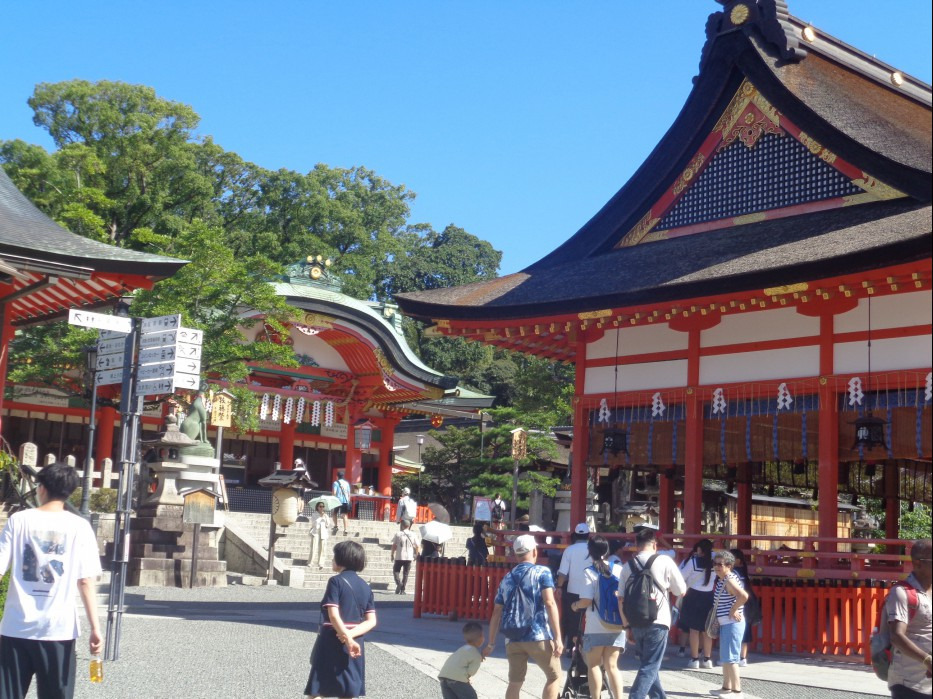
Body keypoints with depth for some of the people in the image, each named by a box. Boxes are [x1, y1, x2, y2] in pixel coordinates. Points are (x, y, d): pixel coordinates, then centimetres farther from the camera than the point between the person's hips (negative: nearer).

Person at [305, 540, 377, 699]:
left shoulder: (336, 581, -8)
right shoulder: (365, 586, 10)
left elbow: (333, 615, -18)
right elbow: (371, 621, 2)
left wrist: (347, 639, -19)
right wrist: (350, 635, -9)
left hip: (332, 643, -6)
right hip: (355, 646, 6)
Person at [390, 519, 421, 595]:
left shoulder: (398, 534, -5)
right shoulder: (413, 535, 2)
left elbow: (394, 545, -5)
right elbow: (418, 546, 4)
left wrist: (392, 554, 7)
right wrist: (416, 554, 18)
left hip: (399, 557, -2)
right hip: (409, 557, 2)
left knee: (396, 571, 9)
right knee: (405, 573, 11)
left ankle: (399, 583, -17)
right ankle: (402, 590, 9)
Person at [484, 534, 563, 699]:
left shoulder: (507, 579, 15)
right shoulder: (542, 572, 0)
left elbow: (496, 613, 16)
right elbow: (549, 603, -11)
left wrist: (491, 644, 23)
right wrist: (558, 637, -13)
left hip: (513, 640, 5)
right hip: (539, 637, -5)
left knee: (515, 683, 13)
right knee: (554, 676, 10)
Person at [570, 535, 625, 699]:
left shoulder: (589, 572, -10)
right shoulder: (619, 570, 1)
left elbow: (586, 601, -15)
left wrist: (575, 605, 5)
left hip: (596, 627, -3)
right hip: (617, 626, 3)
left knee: (593, 665, 12)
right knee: (612, 665, 10)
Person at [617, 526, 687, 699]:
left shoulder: (627, 566, 5)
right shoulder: (664, 561, -4)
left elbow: (621, 600, 4)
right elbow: (681, 591, 2)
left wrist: (627, 626, 11)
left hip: (636, 624, 4)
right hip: (657, 623, -4)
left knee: (647, 664, 19)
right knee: (650, 667, -1)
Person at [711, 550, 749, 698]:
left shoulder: (729, 580, -20)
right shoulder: (722, 579, 10)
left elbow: (744, 595, -36)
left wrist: (733, 611, -23)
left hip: (732, 623, -10)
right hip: (726, 624, 10)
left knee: (730, 658, -7)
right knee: (724, 658, 17)